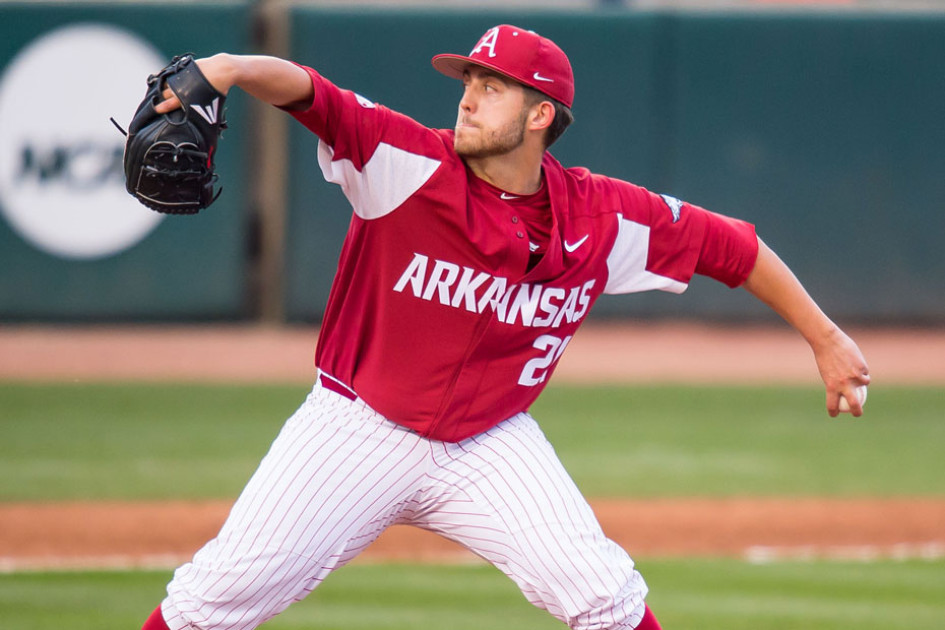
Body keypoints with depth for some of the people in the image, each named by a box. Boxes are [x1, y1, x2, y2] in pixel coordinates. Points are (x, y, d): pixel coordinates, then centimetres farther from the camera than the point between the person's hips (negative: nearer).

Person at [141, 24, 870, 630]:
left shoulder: (604, 221, -10)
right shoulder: (410, 165, -18)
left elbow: (731, 247, 1)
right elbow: (306, 91, -30)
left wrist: (825, 339, 3)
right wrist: (236, 69, -51)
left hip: (489, 442, 2)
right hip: (359, 430, -2)